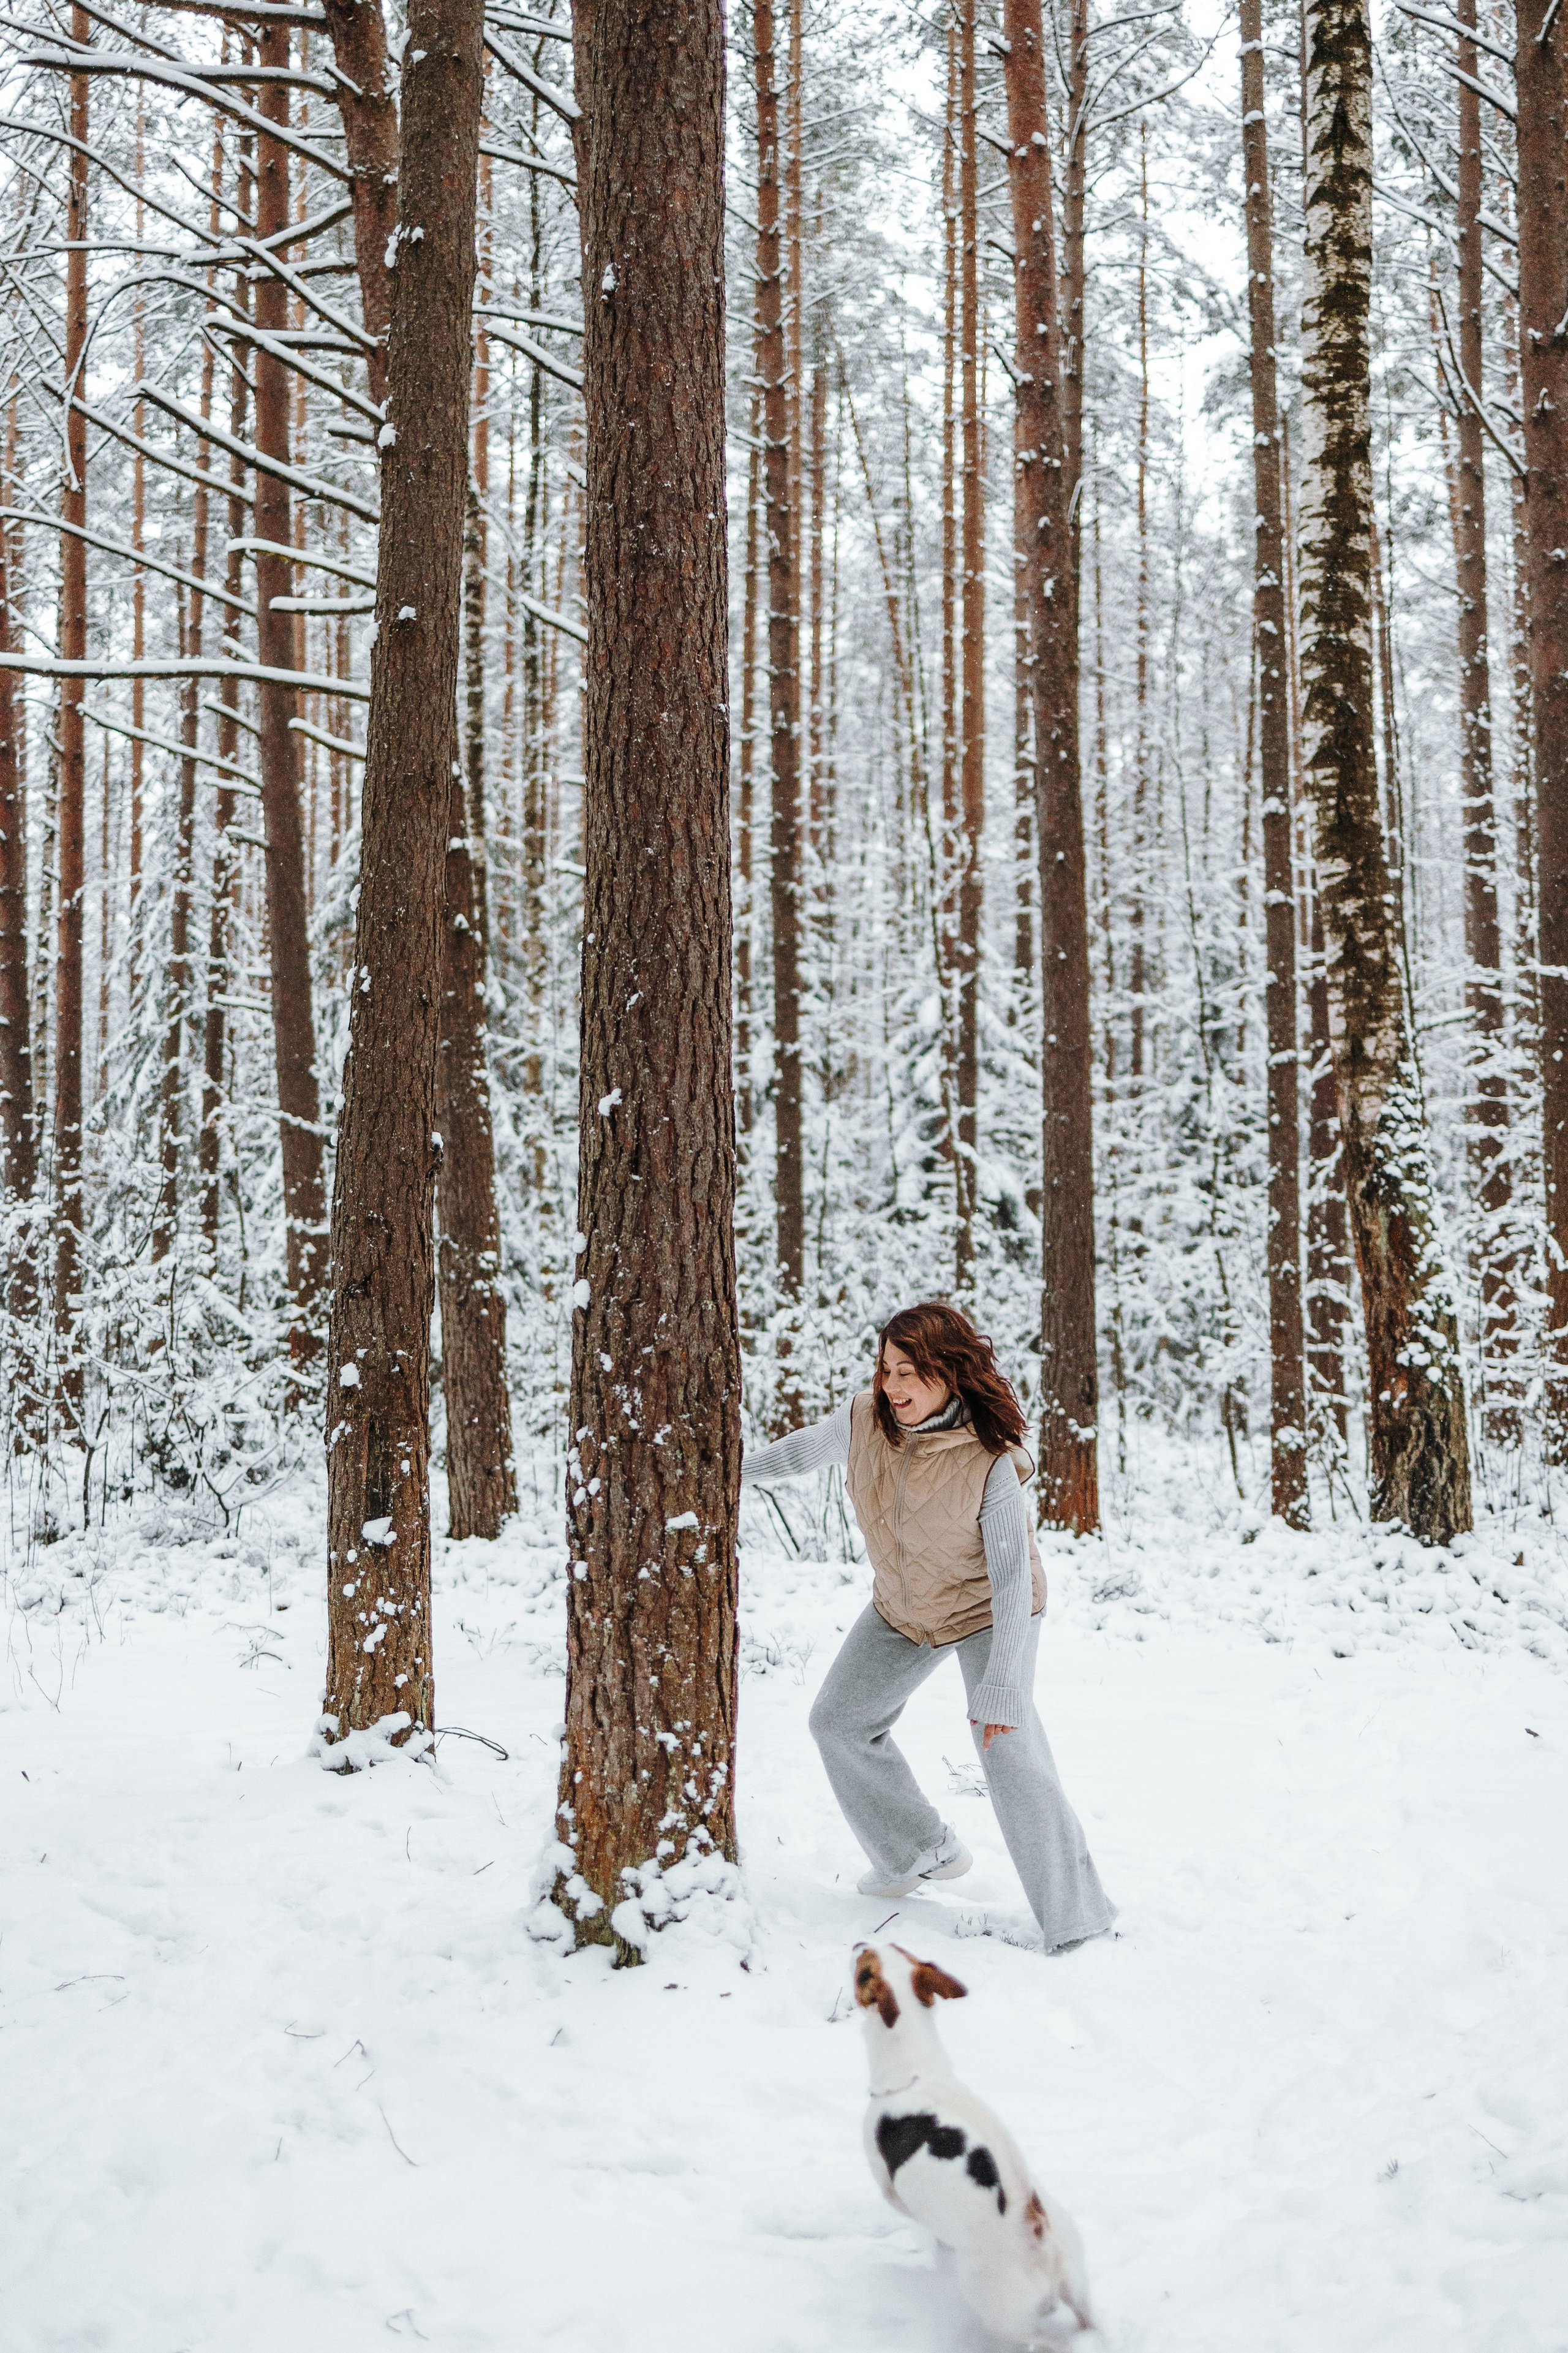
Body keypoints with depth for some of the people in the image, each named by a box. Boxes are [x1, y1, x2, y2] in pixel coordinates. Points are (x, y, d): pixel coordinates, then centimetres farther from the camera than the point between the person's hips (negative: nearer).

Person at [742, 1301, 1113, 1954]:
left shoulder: (992, 1461, -33)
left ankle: (1074, 1919, -10)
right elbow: (806, 1448, 4)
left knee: (1007, 1748, -20)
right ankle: (924, 1853, 30)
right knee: (839, 1723, 13)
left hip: (986, 1610, -6)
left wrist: (1000, 1691, -32)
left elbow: (1014, 1578, -30)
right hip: (902, 1608, 7)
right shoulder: (863, 1420, -20)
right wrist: (743, 1470, 16)